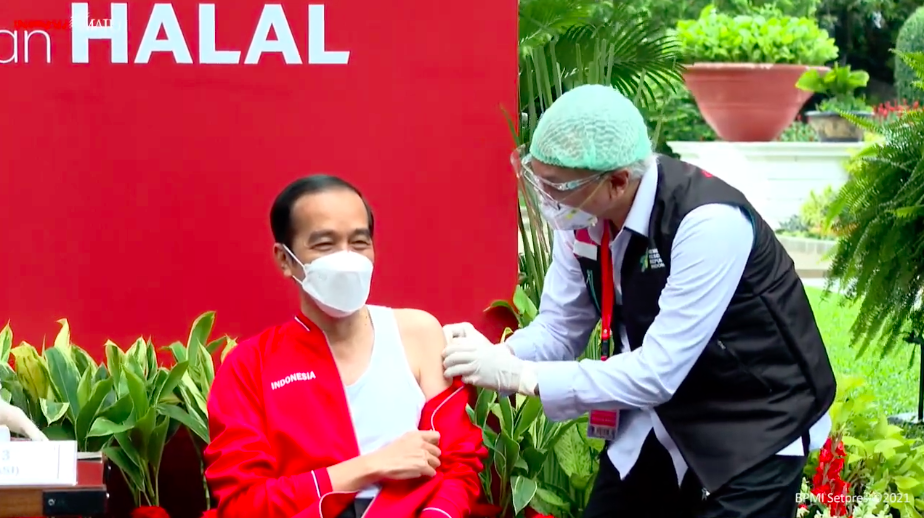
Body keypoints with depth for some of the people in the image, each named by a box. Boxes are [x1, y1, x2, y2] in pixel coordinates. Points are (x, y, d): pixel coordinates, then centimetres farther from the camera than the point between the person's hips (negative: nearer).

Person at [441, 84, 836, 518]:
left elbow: (658, 372, -32)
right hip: (660, 419, 6)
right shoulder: (583, 216, -10)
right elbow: (558, 329, 1)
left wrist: (518, 376, -32)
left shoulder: (709, 223, -31)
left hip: (754, 428, -6)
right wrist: (494, 356, -21)